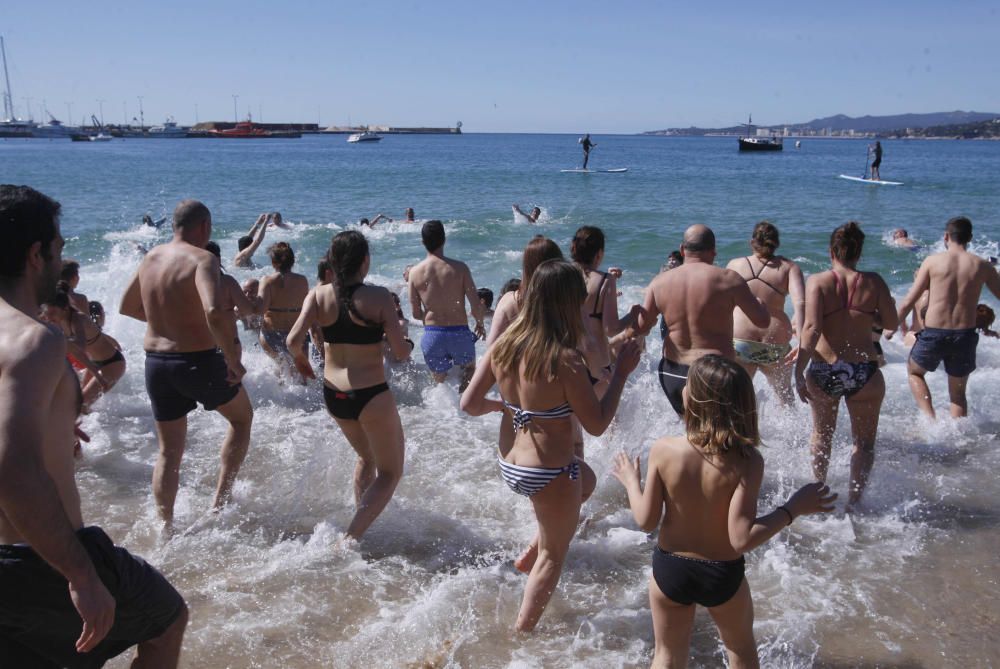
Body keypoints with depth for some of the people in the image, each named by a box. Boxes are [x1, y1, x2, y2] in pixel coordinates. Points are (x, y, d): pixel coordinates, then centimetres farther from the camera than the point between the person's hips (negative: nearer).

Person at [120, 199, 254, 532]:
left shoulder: (150, 258, 5)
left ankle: (166, 527, 23)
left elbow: (126, 306, 20)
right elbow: (215, 312, -34)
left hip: (156, 363, 6)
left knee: (169, 451, 18)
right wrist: (233, 361, -24)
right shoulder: (202, 259, -17)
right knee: (242, 417, 22)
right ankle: (221, 498, 19)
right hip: (199, 362, -6)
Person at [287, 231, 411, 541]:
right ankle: (351, 537, -1)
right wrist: (402, 335, 7)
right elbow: (401, 352, -15)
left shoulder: (318, 295, -4)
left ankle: (361, 524, 36)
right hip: (371, 396, -5)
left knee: (367, 458, 31)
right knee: (390, 473, 13)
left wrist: (300, 359, 9)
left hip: (333, 395, 6)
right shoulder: (378, 297, -14)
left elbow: (294, 341, -13)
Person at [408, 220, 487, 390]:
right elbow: (476, 307, -9)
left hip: (431, 336, 2)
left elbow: (416, 314, 0)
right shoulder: (459, 268, -9)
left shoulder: (414, 272, -4)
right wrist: (480, 324, 12)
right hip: (459, 333, -1)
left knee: (439, 381, 23)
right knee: (470, 369, 27)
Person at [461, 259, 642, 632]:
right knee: (553, 556, 19)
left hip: (509, 465, 7)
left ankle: (530, 555, 34)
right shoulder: (565, 359, -24)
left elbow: (469, 405, 0)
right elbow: (597, 425, -17)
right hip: (548, 473, -7)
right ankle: (523, 632, 31)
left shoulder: (503, 346, -4)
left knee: (583, 478, 35)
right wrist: (621, 373, -10)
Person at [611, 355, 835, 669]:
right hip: (723, 574, 0)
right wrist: (794, 508, -13)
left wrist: (631, 482, 6)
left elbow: (646, 521, -12)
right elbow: (742, 539, -23)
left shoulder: (663, 450, -20)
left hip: (669, 569, 1)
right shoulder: (747, 461, -24)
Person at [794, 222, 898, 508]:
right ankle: (854, 500, 14)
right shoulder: (873, 282, -3)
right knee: (864, 441, 18)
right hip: (864, 373, 0)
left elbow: (811, 328, -17)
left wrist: (799, 370, -16)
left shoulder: (817, 282, -7)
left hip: (823, 372, 1)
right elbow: (892, 324, 4)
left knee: (822, 436, 24)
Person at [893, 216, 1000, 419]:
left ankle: (930, 419, 8)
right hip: (965, 335, 2)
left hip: (934, 334, -2)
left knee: (914, 372, 25)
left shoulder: (932, 261, -4)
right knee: (958, 393, 20)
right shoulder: (982, 266, 0)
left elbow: (909, 301, -4)